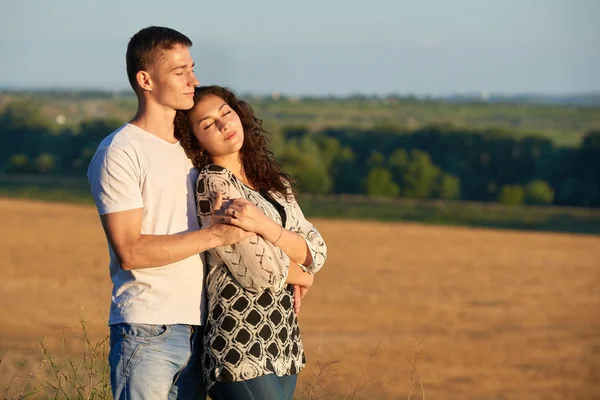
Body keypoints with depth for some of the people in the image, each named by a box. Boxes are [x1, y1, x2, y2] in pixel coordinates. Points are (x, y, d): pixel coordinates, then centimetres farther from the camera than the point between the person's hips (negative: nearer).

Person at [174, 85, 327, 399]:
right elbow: (263, 273, -15)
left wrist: (264, 226, -16)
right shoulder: (213, 184, -9)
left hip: (282, 346, 7)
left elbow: (315, 252, 1)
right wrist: (299, 274, 6)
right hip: (241, 350, -7)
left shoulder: (274, 183, 14)